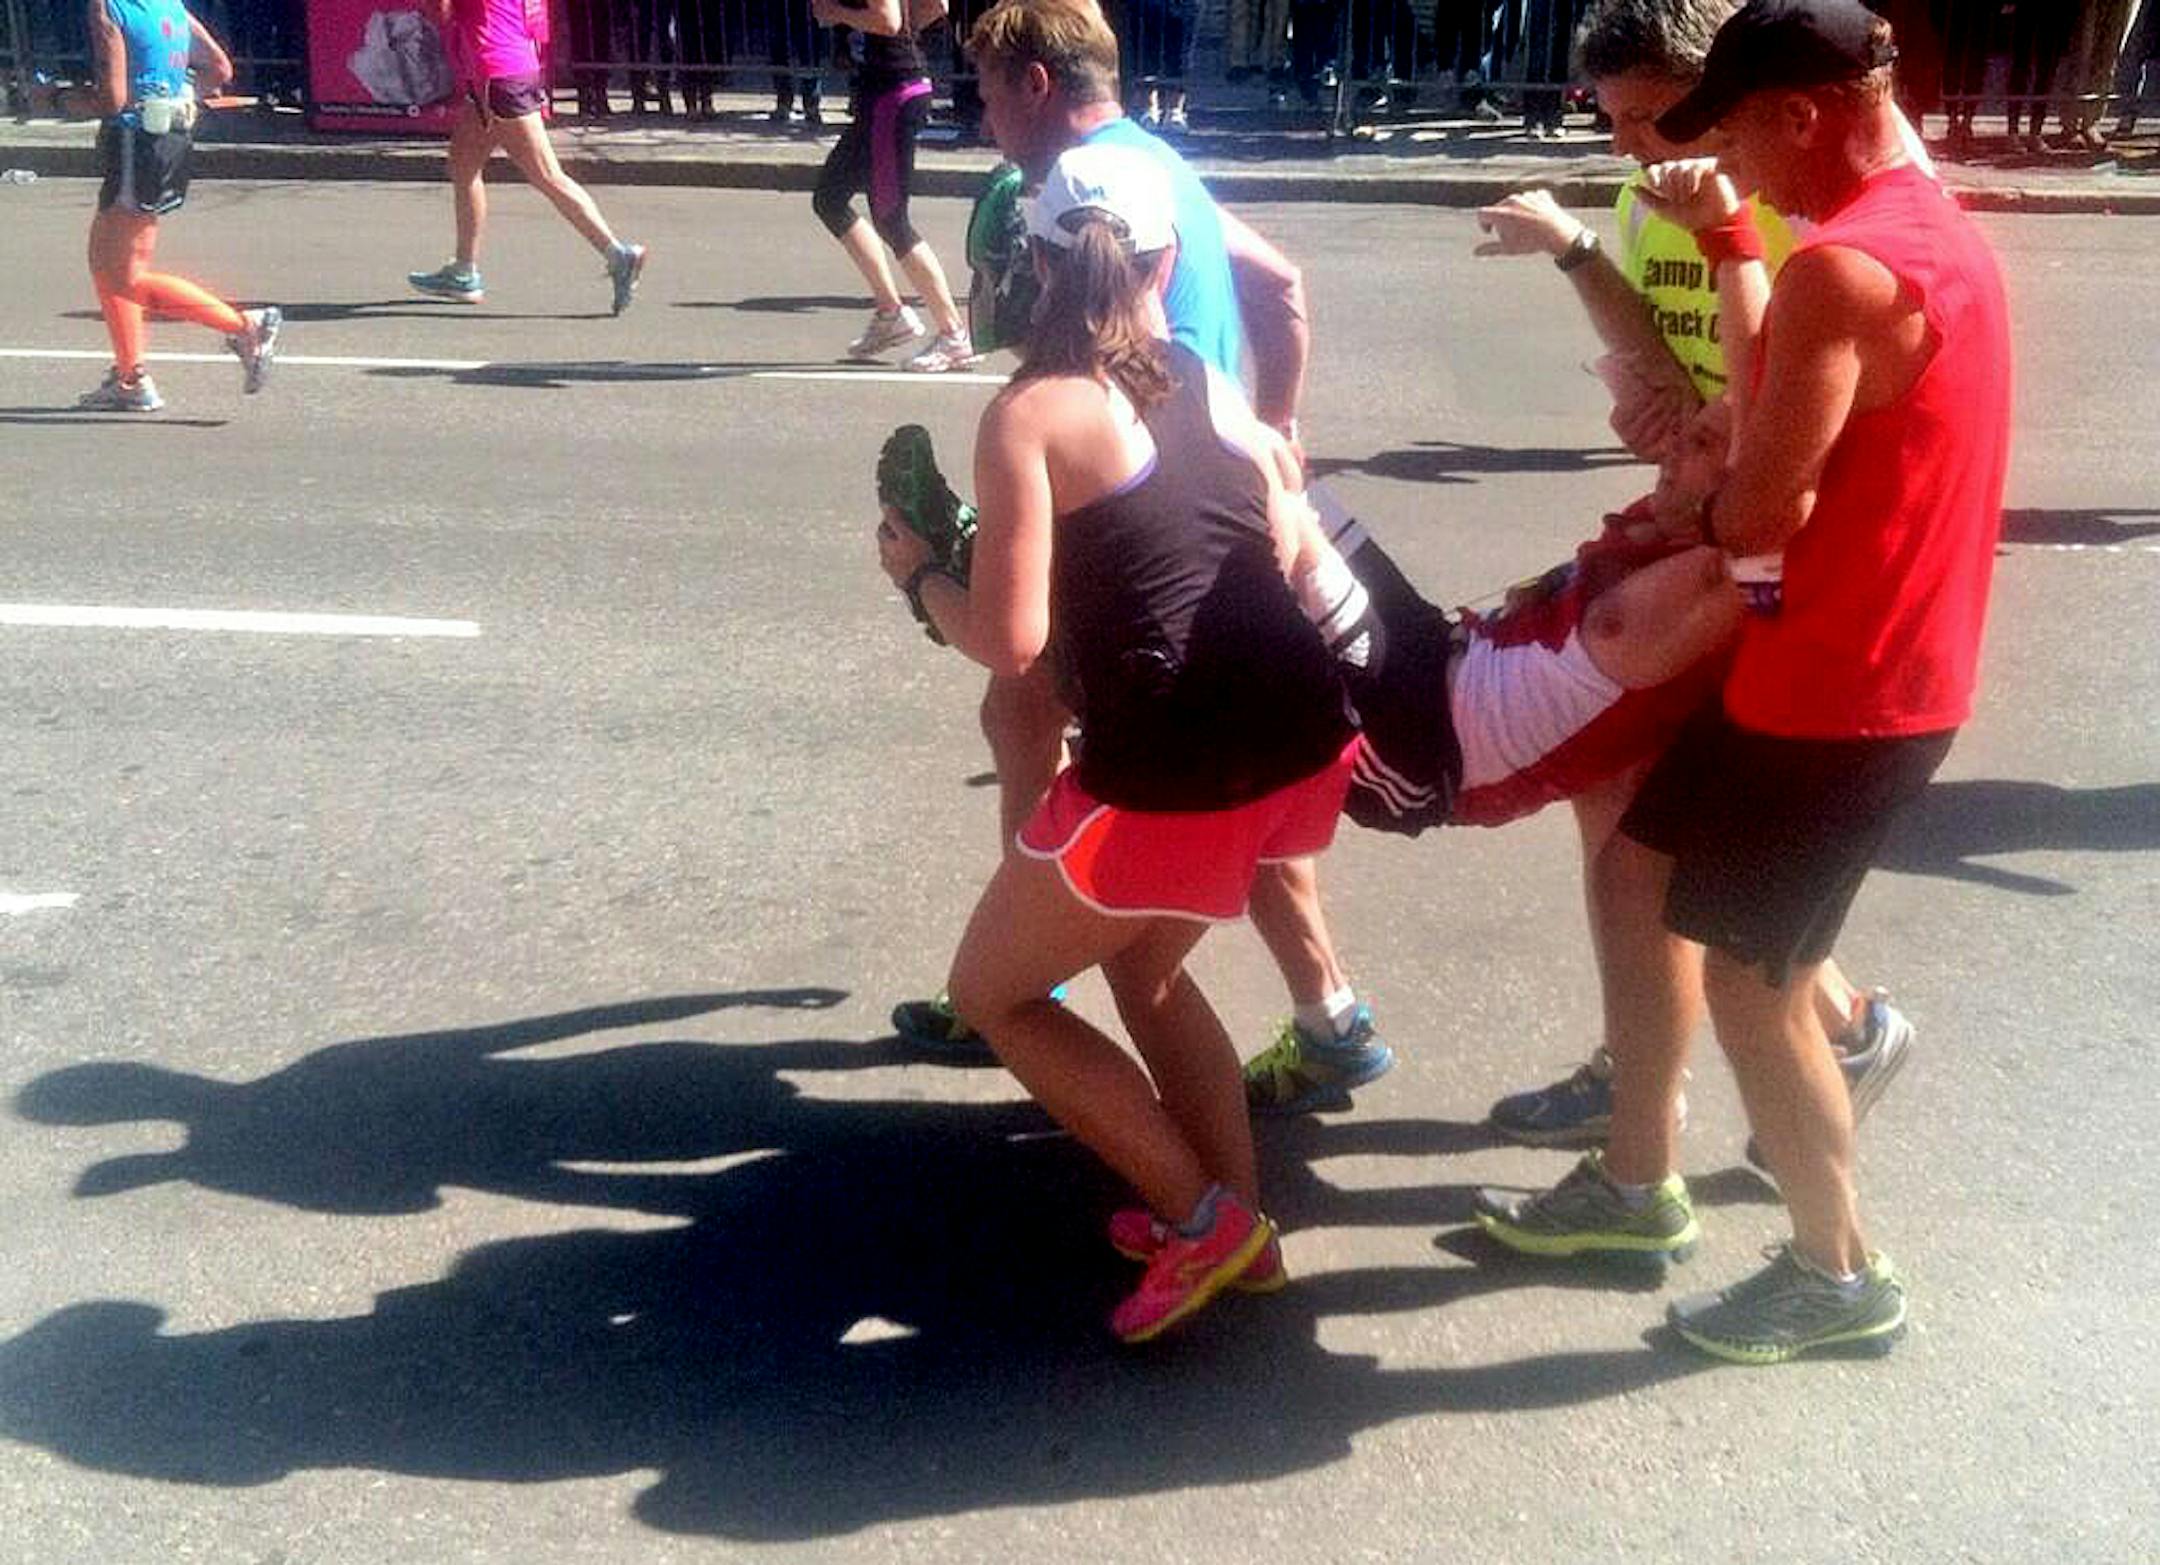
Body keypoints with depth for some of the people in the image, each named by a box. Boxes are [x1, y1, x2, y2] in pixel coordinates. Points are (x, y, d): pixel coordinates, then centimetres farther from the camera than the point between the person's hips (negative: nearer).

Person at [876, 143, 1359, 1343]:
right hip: (1304, 745, 7)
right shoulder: (1215, 387, 12)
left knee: (992, 993, 16)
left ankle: (1201, 1220, 13)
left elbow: (1009, 641, -10)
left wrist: (916, 574, 10)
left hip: (1172, 781, -7)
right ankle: (1238, 1227, 30)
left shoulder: (1030, 414, -5)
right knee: (1144, 965, 31)